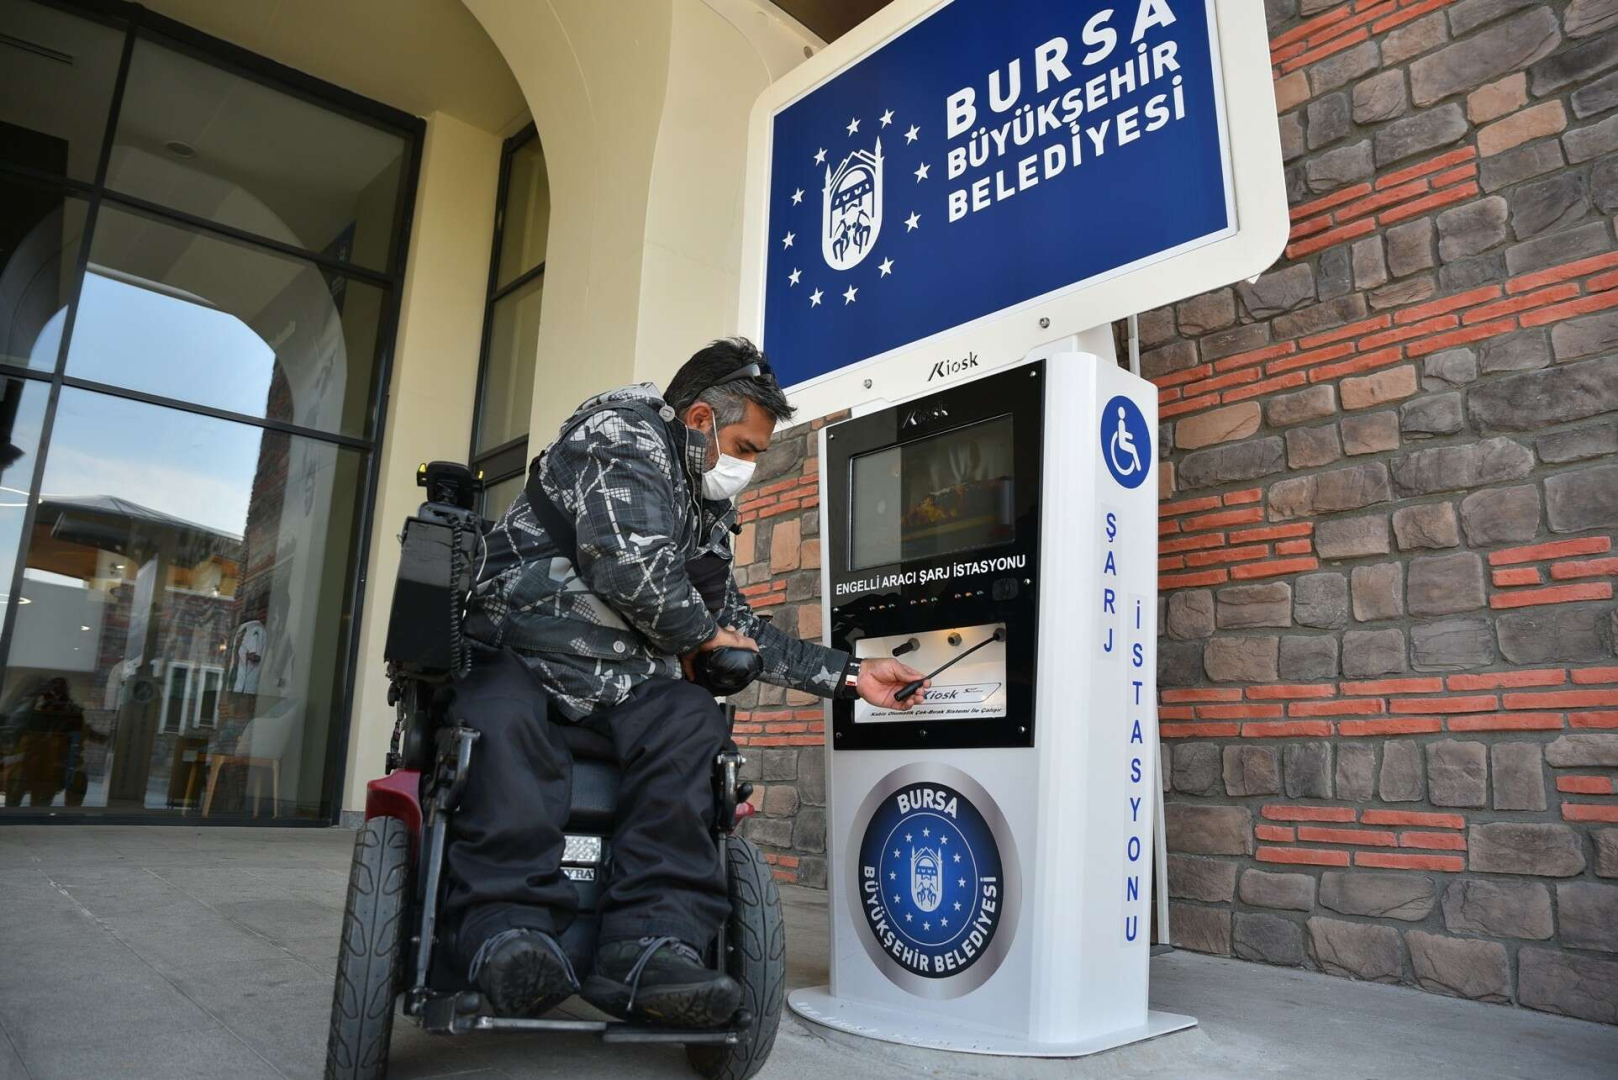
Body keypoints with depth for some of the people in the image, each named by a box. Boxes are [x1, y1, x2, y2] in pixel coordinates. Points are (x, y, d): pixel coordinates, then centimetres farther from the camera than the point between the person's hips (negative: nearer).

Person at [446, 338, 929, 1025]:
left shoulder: (708, 514, 22)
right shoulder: (621, 434, -4)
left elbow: (736, 626, 26)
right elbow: (632, 564, -20)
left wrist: (850, 675, 20)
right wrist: (701, 636, -3)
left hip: (618, 680, 6)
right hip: (517, 653, -6)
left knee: (693, 723, -25)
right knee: (504, 723, -39)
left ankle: (649, 949, -34)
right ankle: (508, 930, -40)